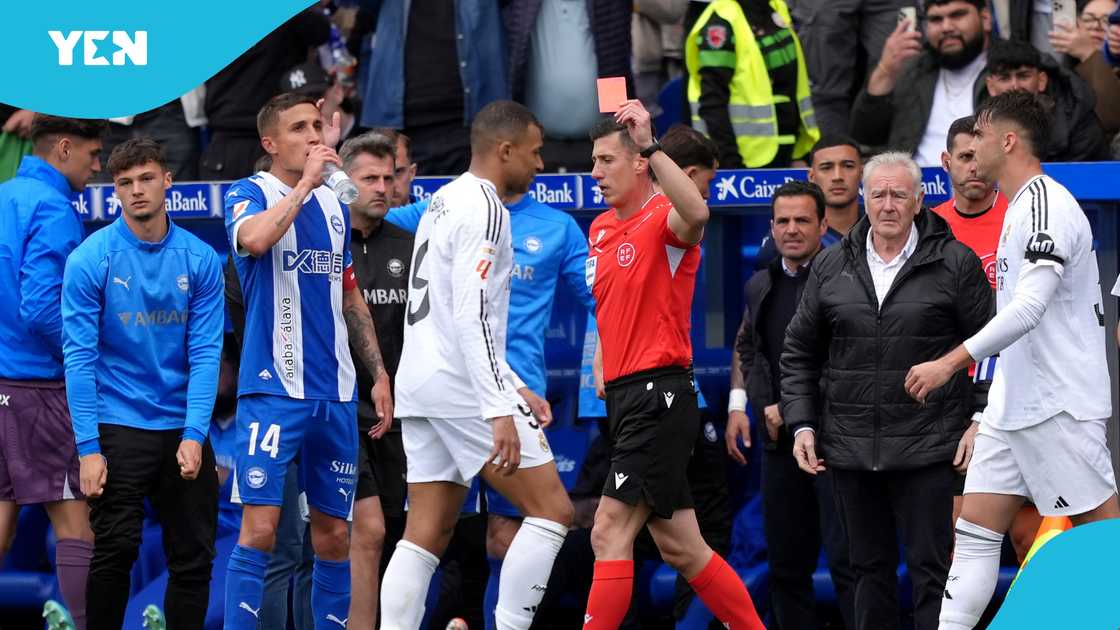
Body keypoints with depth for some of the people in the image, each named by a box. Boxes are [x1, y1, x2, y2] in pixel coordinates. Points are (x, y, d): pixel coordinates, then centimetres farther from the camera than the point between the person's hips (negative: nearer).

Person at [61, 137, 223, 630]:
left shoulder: (200, 260, 1)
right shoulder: (90, 260, -6)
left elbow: (205, 354, -1)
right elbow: (79, 358, -8)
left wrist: (194, 434, -11)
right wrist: (88, 447, -14)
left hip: (183, 430, 3)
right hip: (117, 429, -3)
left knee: (194, 557, 4)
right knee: (115, 552, -7)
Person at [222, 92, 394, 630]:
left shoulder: (334, 206, 15)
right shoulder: (249, 195, -3)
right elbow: (254, 240, -28)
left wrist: (378, 374, 18)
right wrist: (305, 183, -20)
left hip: (334, 394, 6)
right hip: (272, 389, -6)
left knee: (333, 534, 8)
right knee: (260, 526, -12)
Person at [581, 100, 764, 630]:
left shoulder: (663, 218, -9)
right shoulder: (601, 229, 17)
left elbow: (696, 214, -35)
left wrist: (651, 145, -36)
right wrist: (603, 377, 18)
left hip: (659, 396, -9)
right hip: (625, 397, 9)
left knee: (610, 532, -14)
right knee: (680, 547, 10)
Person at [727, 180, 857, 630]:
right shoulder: (761, 286, 14)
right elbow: (744, 346, 29)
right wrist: (738, 405, 15)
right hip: (779, 441, 7)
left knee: (846, 559, -12)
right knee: (786, 565, 11)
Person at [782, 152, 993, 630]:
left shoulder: (955, 263, -2)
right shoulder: (831, 267, 8)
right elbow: (799, 352, 15)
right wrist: (801, 425, 7)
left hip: (927, 448, -4)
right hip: (850, 448, 4)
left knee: (931, 570, -4)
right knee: (869, 569, 12)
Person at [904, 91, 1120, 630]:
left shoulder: (1046, 202, -15)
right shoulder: (1021, 207, 16)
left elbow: (1029, 307, -25)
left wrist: (950, 362, -26)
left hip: (1059, 407, -10)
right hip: (1013, 405, 10)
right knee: (975, 532, 3)